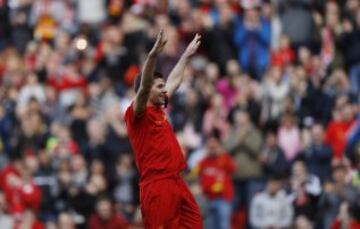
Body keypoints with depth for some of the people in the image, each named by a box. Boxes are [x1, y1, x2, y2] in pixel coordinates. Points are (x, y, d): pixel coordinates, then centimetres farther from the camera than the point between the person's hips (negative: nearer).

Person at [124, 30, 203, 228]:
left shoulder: (158, 110, 18)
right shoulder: (137, 113, -6)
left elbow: (174, 81, 33)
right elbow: (143, 86, -24)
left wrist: (186, 55, 42)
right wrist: (154, 54, -36)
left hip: (176, 183, 9)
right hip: (157, 185, -9)